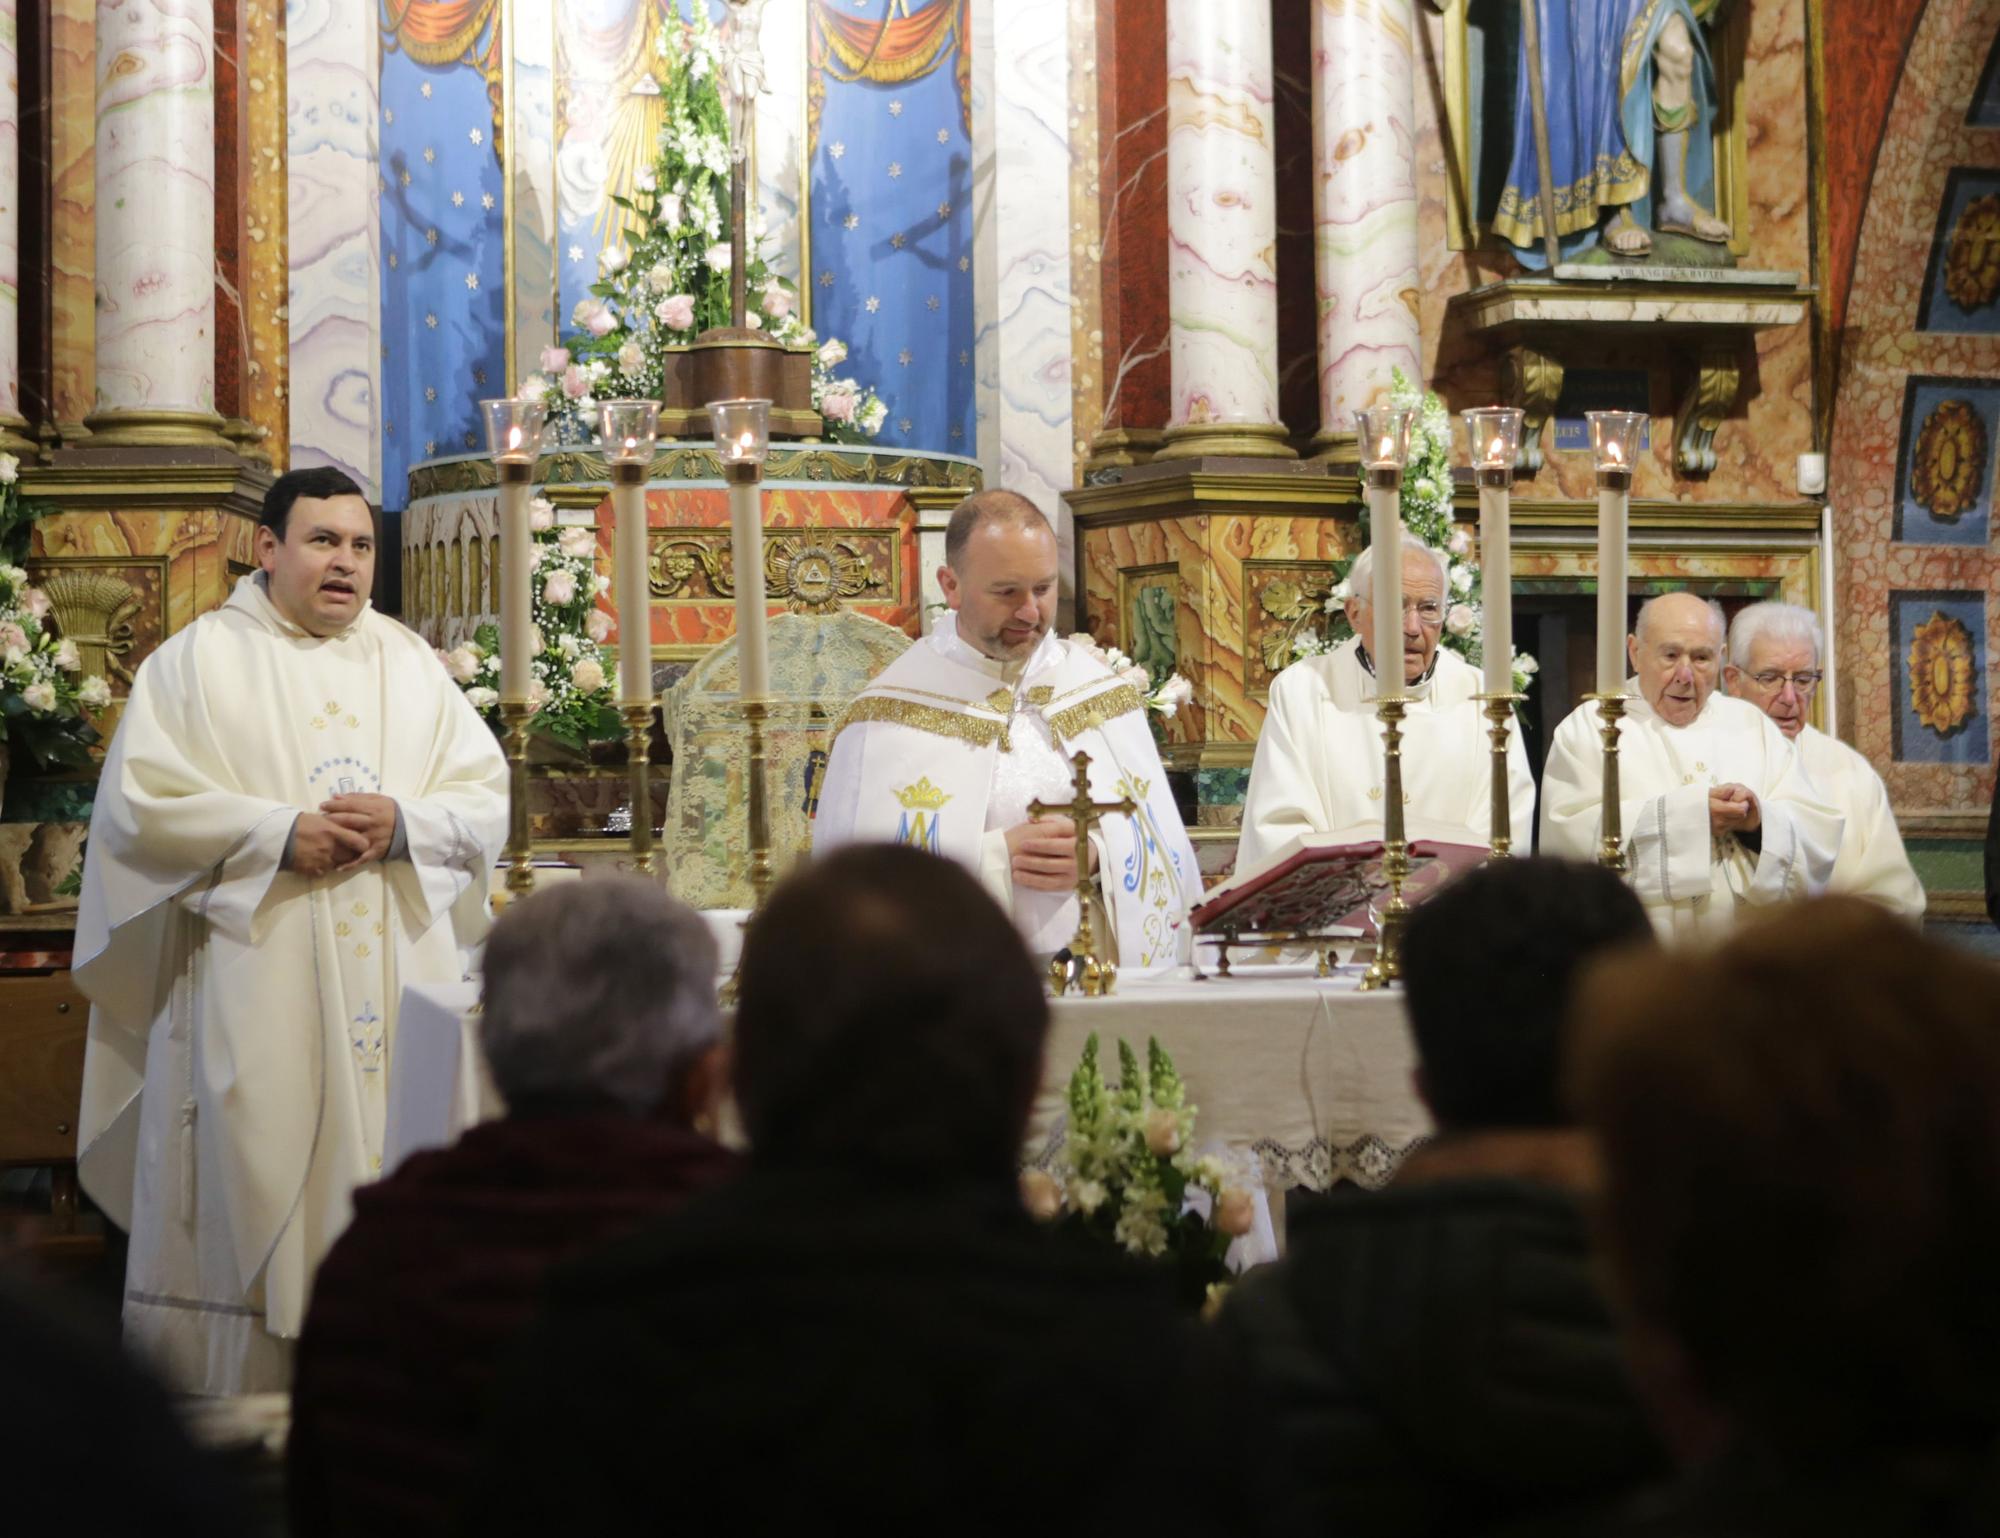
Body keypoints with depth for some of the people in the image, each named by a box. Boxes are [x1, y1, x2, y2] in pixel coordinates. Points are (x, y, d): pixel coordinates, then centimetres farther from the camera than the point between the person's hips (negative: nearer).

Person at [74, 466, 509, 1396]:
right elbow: (140, 803, -6)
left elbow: (486, 801, 8)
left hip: (399, 992, 3)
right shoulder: (200, 659, 3)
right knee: (258, 1187, -4)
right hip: (255, 996, -3)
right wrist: (280, 834, -15)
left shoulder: (410, 664, 13)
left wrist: (403, 824, -12)